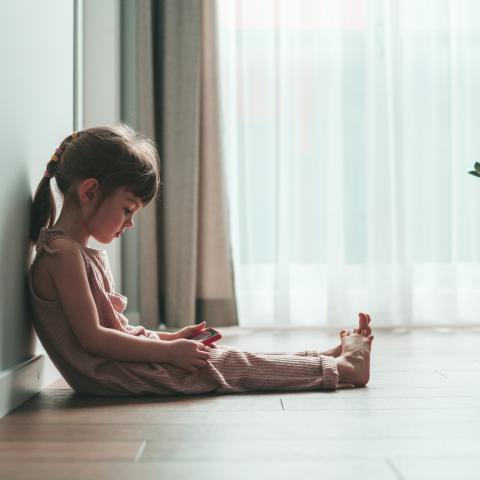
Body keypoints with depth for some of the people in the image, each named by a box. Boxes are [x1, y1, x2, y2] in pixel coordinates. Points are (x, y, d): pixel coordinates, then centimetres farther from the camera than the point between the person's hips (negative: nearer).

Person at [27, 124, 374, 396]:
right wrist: (169, 351, -20)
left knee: (228, 357, 7)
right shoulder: (62, 251, -18)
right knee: (234, 364, -7)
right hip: (111, 377, -9)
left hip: (120, 365, 9)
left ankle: (327, 358, 12)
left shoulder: (84, 252, 14)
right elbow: (91, 337, -23)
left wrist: (170, 338, 8)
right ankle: (340, 369, 2)